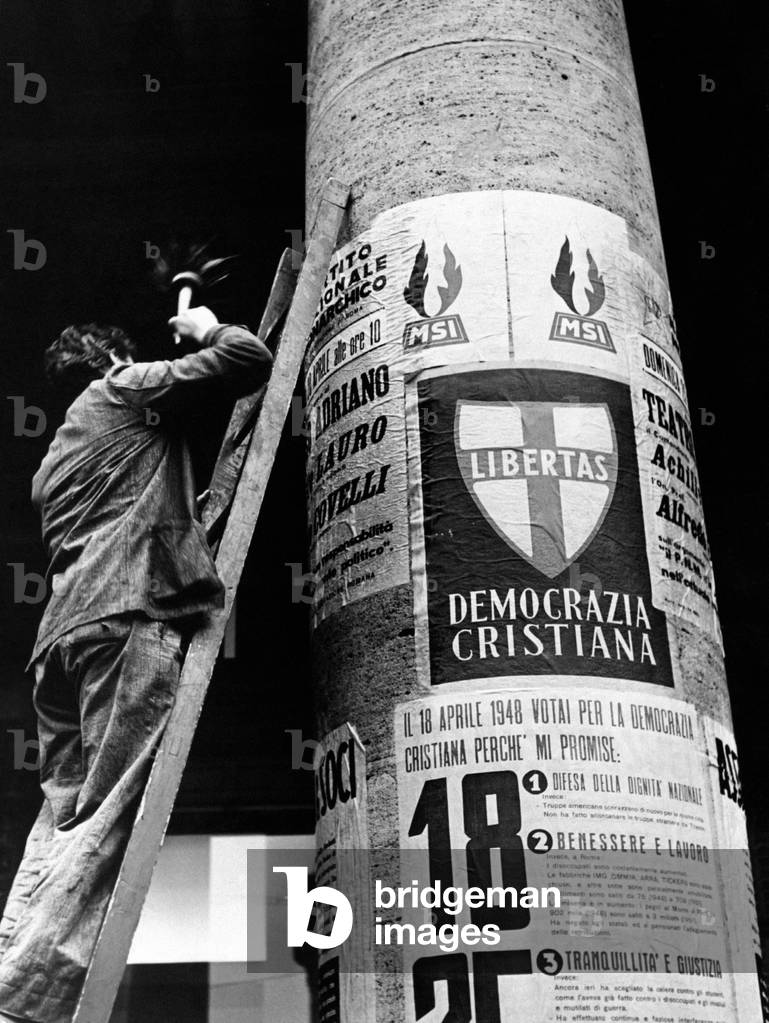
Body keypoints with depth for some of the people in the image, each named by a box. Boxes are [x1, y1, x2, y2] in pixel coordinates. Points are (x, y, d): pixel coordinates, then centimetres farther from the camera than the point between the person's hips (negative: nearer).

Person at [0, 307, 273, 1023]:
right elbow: (250, 360, 5)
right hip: (128, 615, -8)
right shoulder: (125, 388, 13)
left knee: (60, 820, 5)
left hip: (62, 629, 9)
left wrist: (185, 512, 45)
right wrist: (205, 328, 25)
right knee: (105, 820, -14)